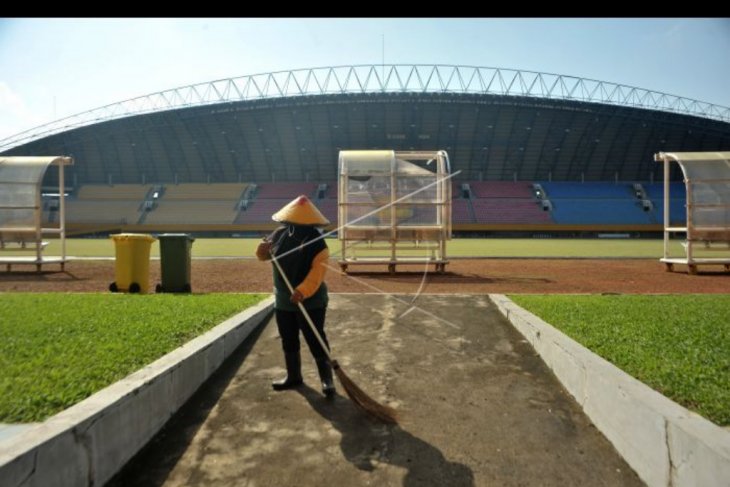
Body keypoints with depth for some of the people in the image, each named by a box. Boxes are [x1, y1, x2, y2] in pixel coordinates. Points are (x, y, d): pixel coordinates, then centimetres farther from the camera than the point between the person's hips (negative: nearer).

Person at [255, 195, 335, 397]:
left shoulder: (317, 241, -16)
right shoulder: (280, 234, 3)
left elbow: (317, 272, -25)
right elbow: (265, 255, 15)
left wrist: (302, 291, -38)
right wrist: (262, 250, -10)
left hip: (310, 301, -6)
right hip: (283, 300, 7)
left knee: (316, 341, -3)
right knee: (288, 341, 16)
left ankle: (327, 379, 8)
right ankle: (293, 376, 32)